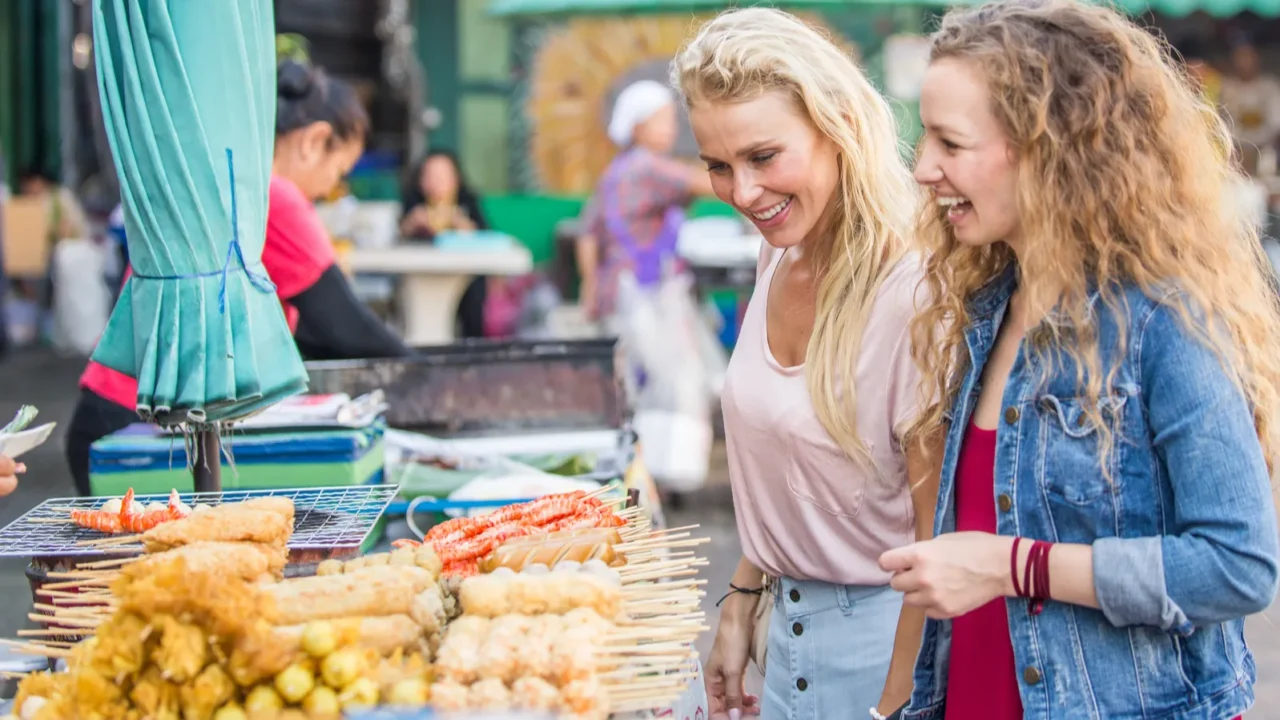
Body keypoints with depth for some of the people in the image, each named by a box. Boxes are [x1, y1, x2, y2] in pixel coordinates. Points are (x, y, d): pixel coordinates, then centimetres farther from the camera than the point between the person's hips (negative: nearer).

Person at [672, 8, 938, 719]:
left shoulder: (913, 292, -23)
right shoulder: (779, 261, 2)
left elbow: (940, 545, -20)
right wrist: (741, 604, 14)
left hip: (882, 634, -7)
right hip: (790, 624, 7)